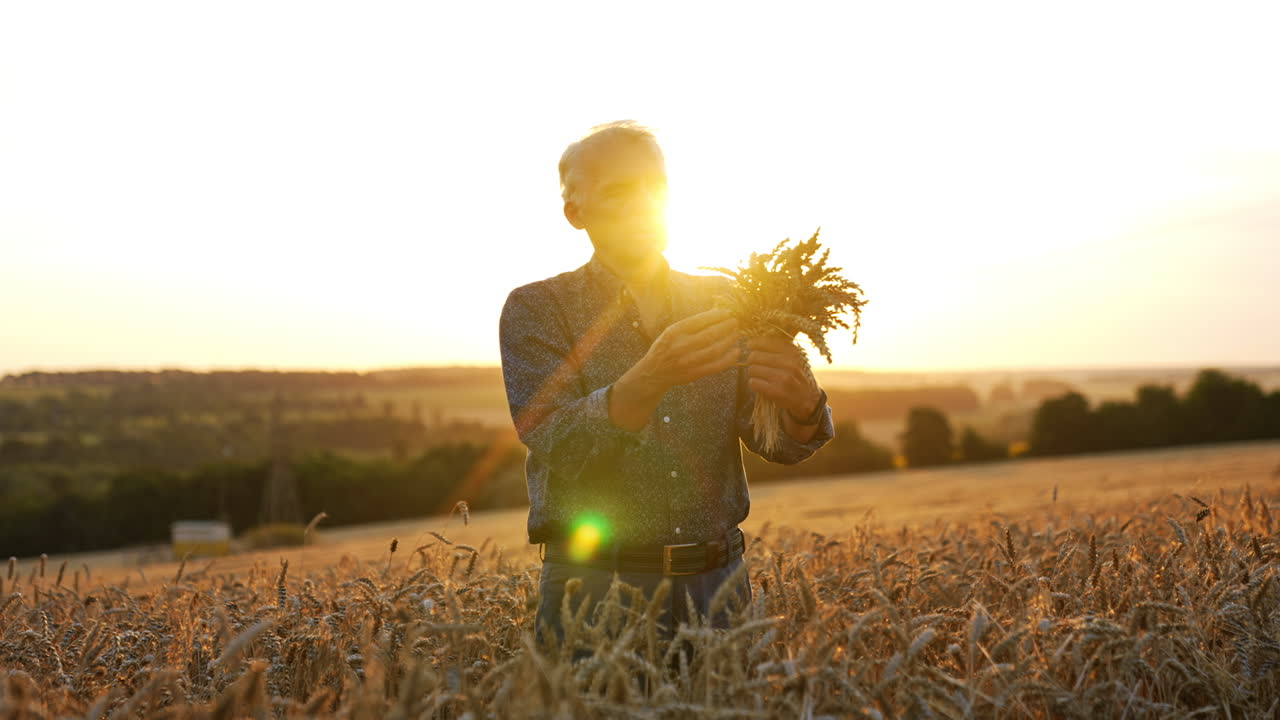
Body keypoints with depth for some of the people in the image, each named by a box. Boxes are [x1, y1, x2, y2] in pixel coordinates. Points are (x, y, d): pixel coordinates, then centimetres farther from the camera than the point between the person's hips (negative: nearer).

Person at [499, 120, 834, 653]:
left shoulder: (723, 304, 8)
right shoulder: (536, 309, -1)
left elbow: (781, 443, -2)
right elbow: (558, 451, -16)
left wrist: (802, 404, -26)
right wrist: (649, 379, -34)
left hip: (718, 587, 3)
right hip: (595, 589, -3)